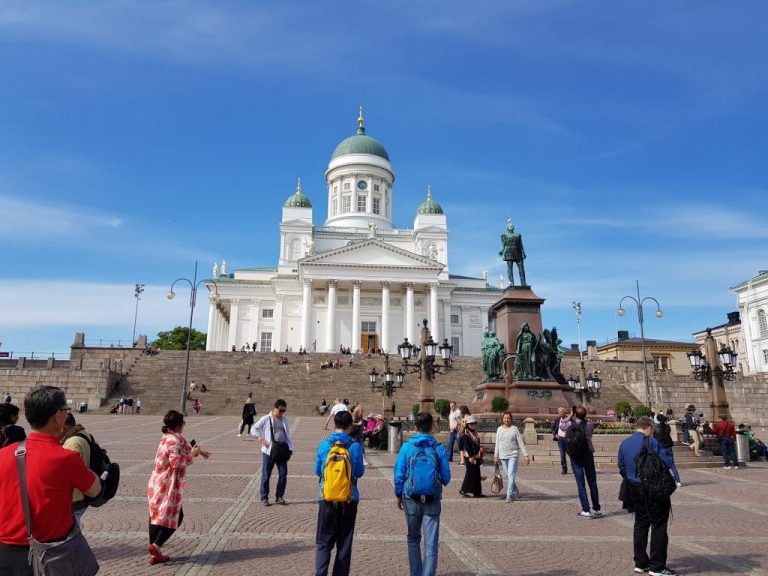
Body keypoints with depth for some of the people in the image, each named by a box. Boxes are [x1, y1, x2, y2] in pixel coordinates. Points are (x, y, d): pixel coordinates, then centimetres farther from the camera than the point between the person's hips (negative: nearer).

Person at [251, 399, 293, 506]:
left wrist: (289, 448, 5)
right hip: (269, 451, -4)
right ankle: (264, 498, 16)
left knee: (283, 474, 4)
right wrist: (261, 439, -16)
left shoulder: (284, 420, 9)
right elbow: (254, 429, -3)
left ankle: (279, 497, 17)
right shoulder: (266, 419, -5)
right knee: (266, 475, 3)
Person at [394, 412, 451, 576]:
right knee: (431, 542, 6)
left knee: (413, 538, 20)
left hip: (411, 499, 1)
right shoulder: (439, 448, -7)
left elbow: (399, 474, -5)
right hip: (432, 500, -1)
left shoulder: (407, 447, -7)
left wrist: (398, 495, 9)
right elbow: (446, 477, -2)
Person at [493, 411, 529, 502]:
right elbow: (497, 443, 10)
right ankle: (516, 492, 30)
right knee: (508, 476, 12)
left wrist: (526, 455, -9)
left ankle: (509, 495, -9)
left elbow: (521, 443, -5)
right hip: (503, 456, 4)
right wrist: (496, 456, 7)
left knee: (511, 475, -11)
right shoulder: (499, 429, 6)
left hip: (513, 455, -4)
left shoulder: (515, 429, -5)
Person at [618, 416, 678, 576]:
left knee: (641, 524, 16)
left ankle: (640, 563, 21)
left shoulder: (624, 444, 6)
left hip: (634, 489, 7)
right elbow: (666, 463, -16)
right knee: (659, 525, 3)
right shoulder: (650, 442, -13)